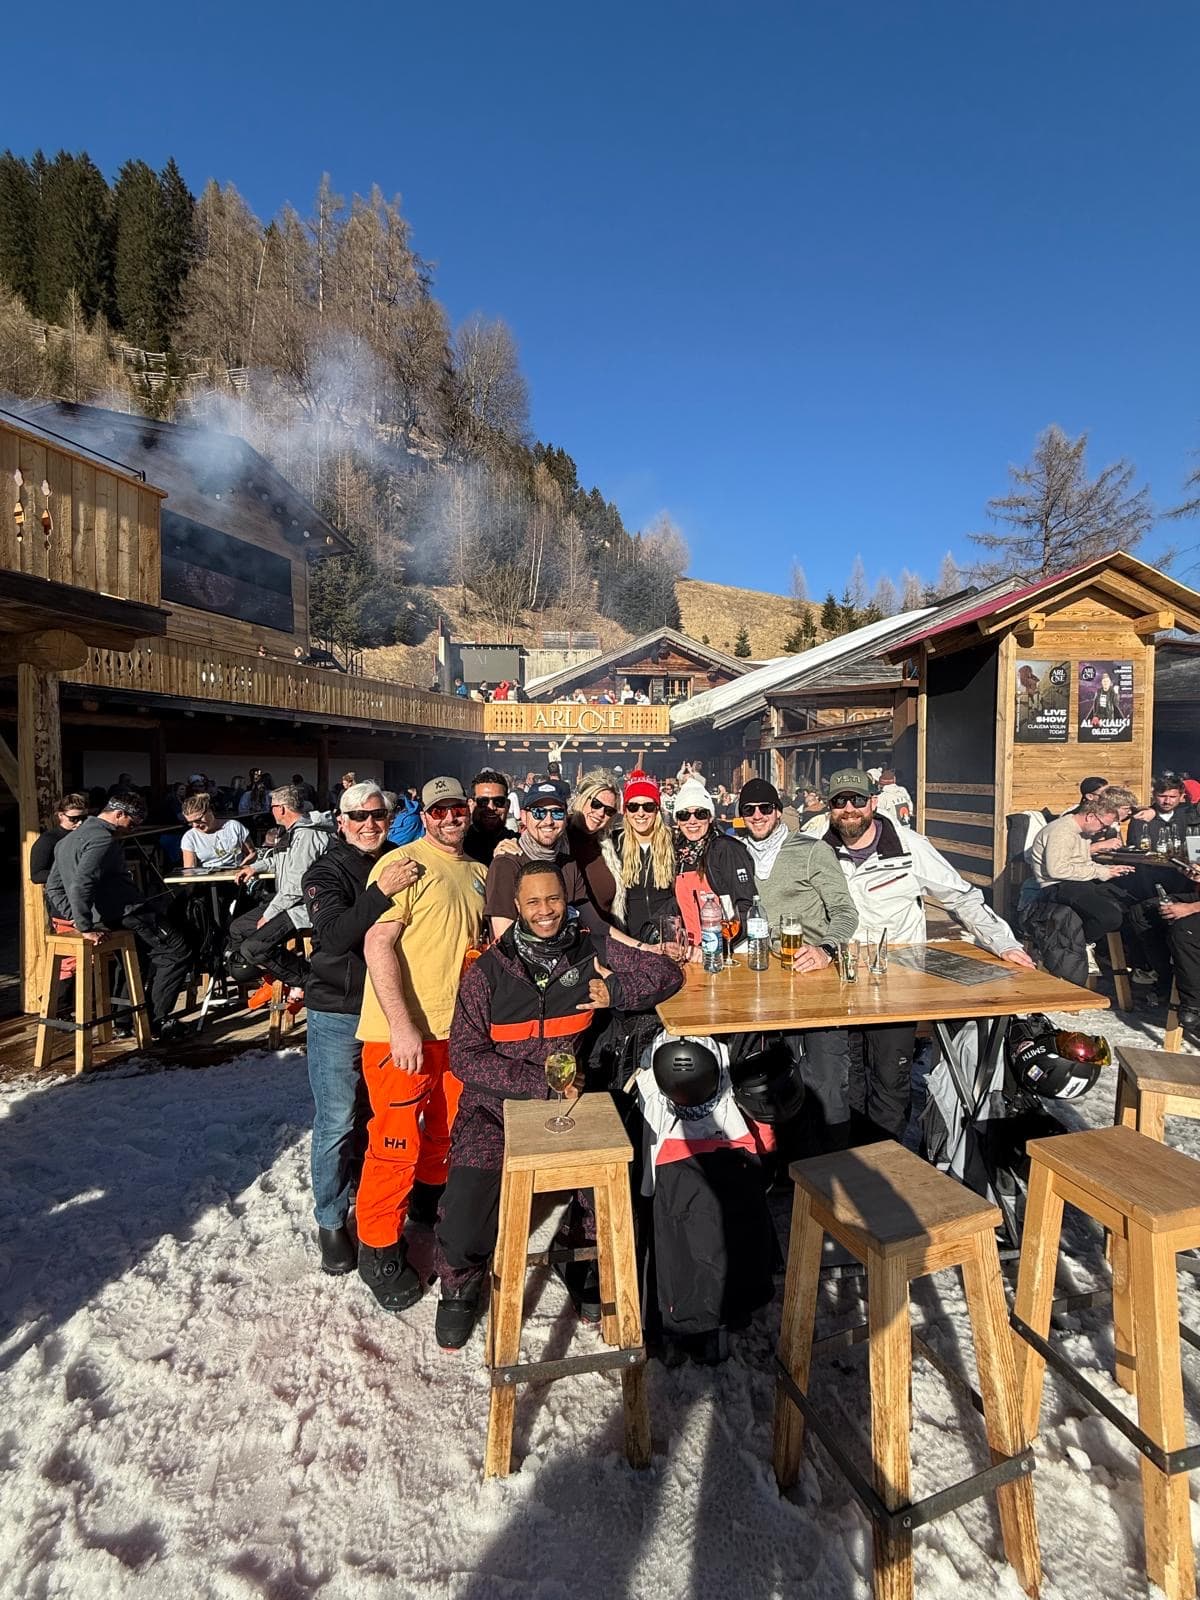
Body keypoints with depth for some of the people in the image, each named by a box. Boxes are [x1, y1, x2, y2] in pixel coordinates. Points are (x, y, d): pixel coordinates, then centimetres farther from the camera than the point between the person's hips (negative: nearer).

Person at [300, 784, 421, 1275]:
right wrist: (381, 891, -37)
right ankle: (330, 1221, 24)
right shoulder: (326, 871, -10)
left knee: (375, 1114, 19)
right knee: (336, 1123, 5)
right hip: (338, 1015, -4)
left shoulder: (399, 863, 2)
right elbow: (334, 935, -27)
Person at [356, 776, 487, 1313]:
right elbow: (377, 944, -19)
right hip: (402, 1031, -7)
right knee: (396, 1142, 3)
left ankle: (431, 1202, 46)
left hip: (456, 1026, 7)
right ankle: (379, 1248, 23)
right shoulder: (402, 863, -12)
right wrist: (402, 1026, -23)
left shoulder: (476, 873, 11)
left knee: (447, 1128, 21)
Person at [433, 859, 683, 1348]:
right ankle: (460, 1286, 16)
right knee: (469, 1193, -19)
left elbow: (666, 973, 1)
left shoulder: (591, 951, -2)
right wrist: (538, 1081, -17)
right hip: (495, 1102, -1)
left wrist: (616, 992, -16)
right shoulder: (488, 971, -6)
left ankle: (584, 1265, 15)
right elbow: (464, 1056, -7)